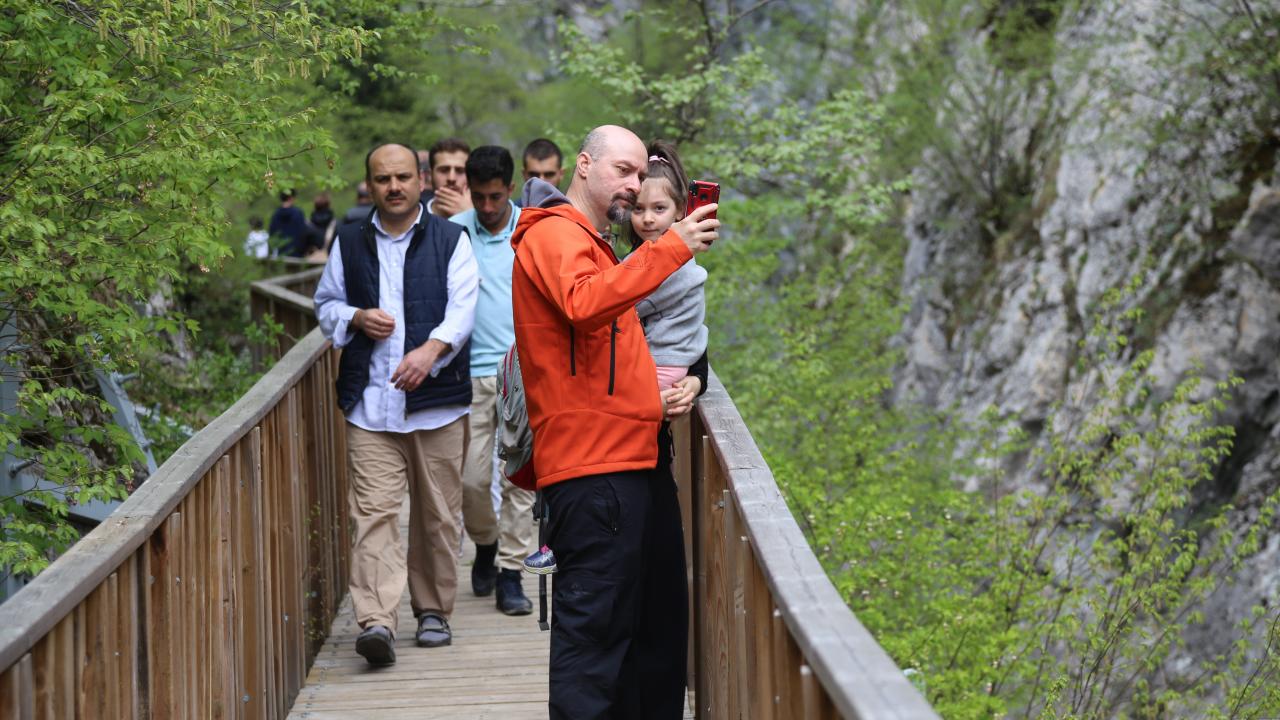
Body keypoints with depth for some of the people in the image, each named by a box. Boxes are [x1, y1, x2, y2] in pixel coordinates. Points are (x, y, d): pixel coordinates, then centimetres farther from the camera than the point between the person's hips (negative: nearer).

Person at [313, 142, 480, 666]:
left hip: (436, 398, -1)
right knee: (373, 510, -11)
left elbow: (462, 305, -7)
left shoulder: (450, 240, 5)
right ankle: (376, 620, -19)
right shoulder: (349, 243, 13)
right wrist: (356, 319, -3)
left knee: (437, 514, 7)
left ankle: (433, 610, 22)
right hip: (370, 402, 1)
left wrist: (432, 349, -25)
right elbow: (326, 305, 20)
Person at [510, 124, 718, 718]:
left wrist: (656, 390, 17)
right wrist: (670, 249, -31)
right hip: (593, 467, -11)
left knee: (657, 626, 14)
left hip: (631, 459, 11)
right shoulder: (553, 235, -7)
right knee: (595, 627, -11)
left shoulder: (590, 242, 26)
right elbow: (583, 304, -30)